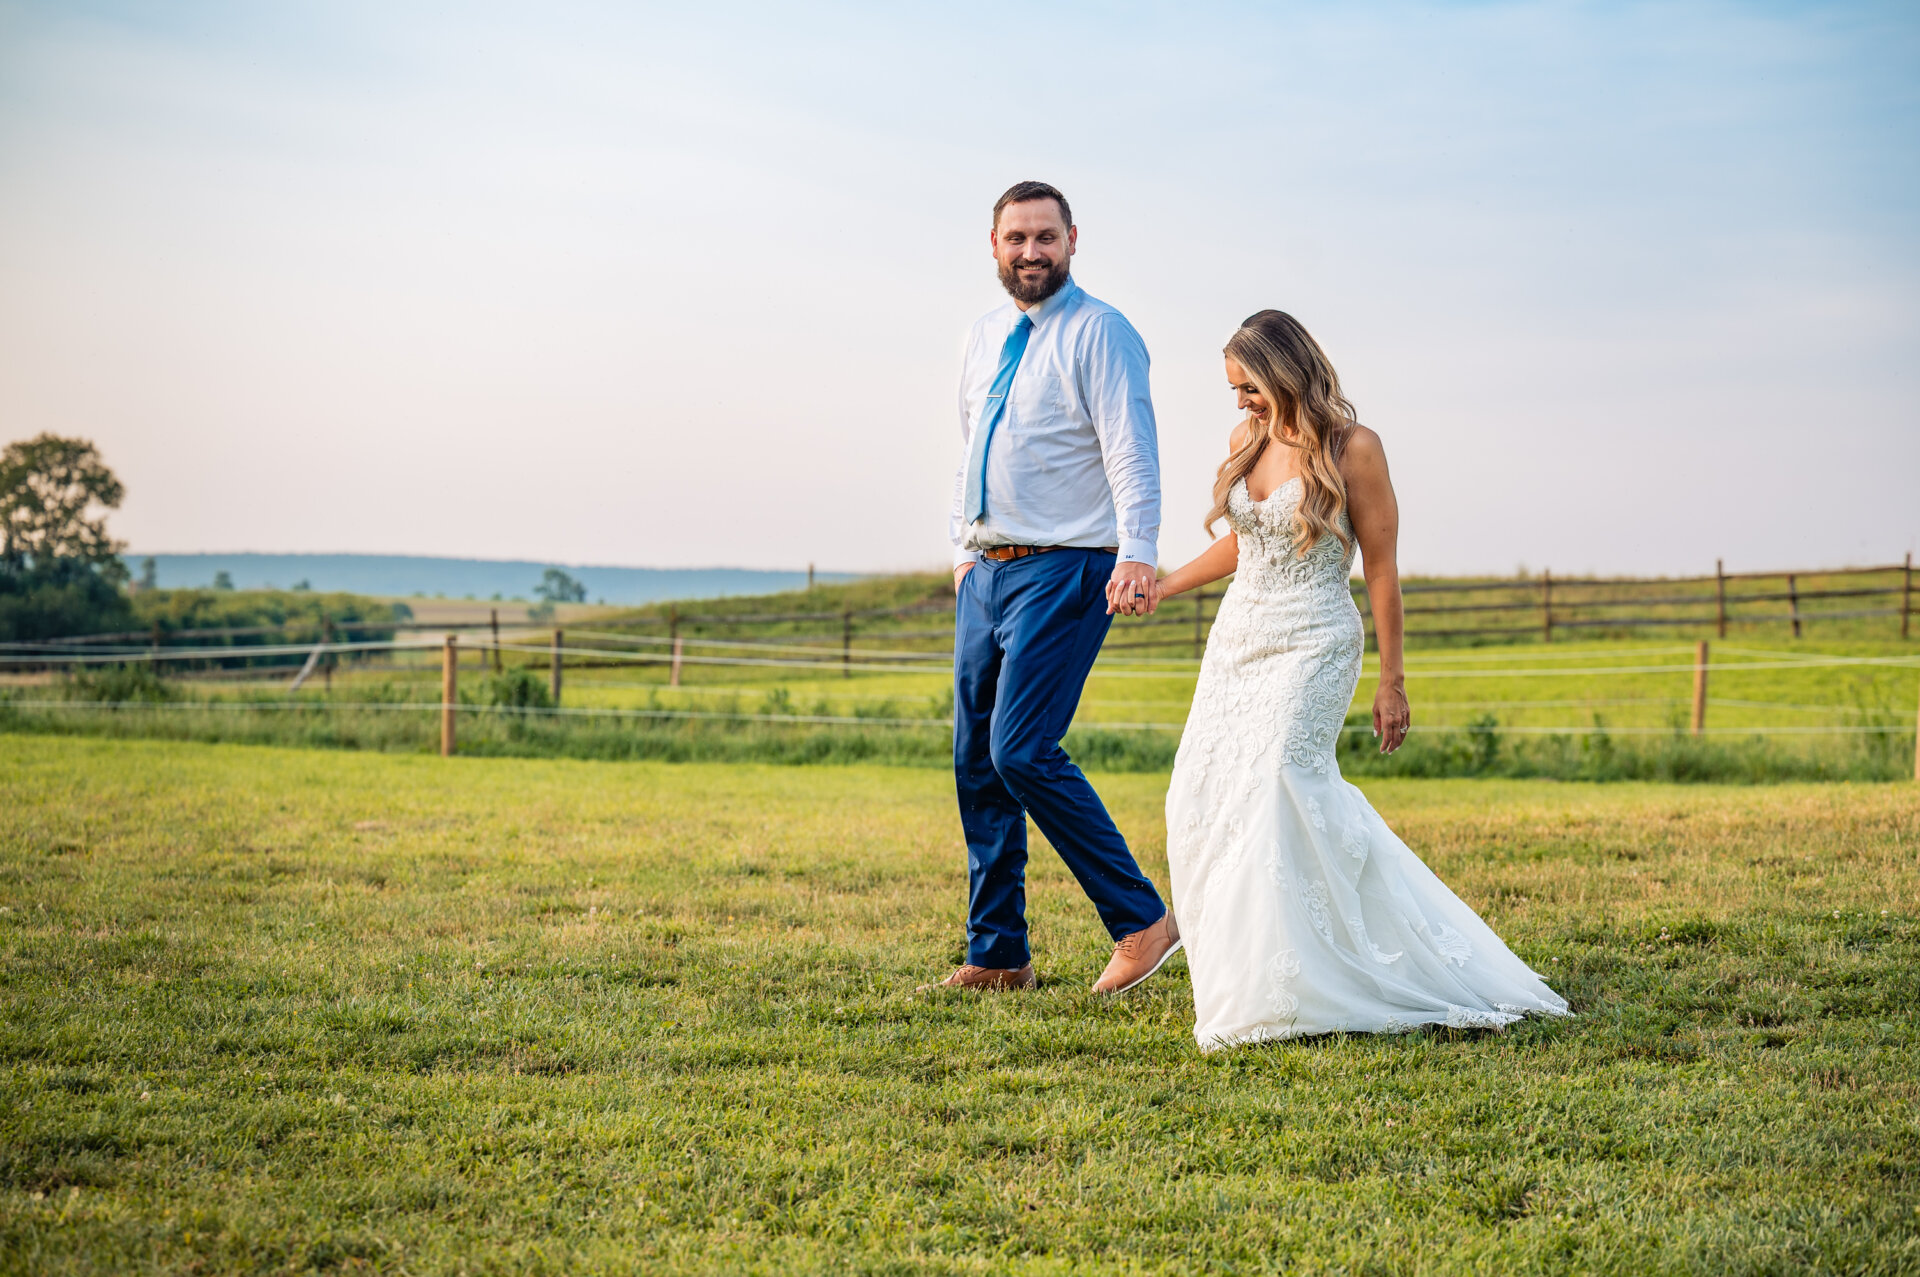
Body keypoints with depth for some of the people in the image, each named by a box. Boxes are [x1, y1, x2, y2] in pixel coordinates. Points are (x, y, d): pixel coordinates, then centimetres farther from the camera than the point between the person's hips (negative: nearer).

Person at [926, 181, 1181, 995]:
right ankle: (997, 955, 16)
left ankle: (1141, 920, -6)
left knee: (1024, 751, -18)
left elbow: (1131, 451, -17)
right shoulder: (983, 339, 16)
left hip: (1063, 571, -8)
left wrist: (1136, 554, -29)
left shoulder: (1098, 332, -7)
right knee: (977, 762, 7)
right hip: (987, 574, 8)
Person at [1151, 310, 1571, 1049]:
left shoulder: (1352, 449, -9)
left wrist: (1392, 681, -7)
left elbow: (1381, 568, -7)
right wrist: (1161, 587, 22)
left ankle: (1289, 990, -11)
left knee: (1276, 779, -20)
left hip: (1311, 643, -7)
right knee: (1203, 796, -2)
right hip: (1238, 638, 7)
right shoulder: (1246, 440, 8)